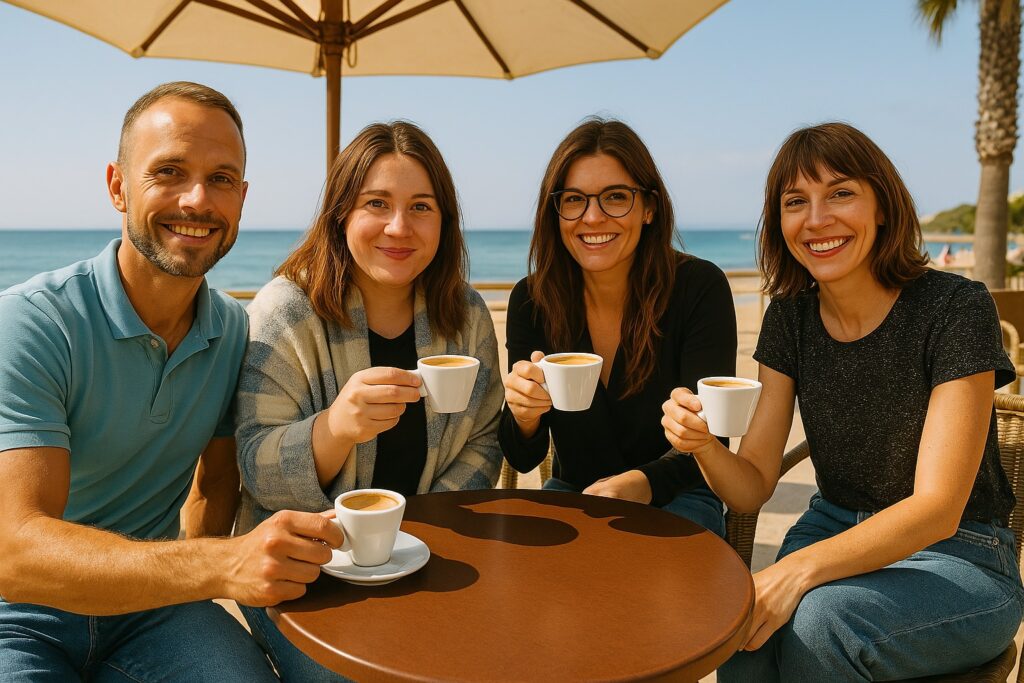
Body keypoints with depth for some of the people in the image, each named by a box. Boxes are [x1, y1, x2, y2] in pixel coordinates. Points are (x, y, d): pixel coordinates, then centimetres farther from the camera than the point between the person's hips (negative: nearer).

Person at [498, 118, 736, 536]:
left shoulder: (701, 288, -16)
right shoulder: (531, 300, -9)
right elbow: (523, 460, -8)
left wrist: (642, 484, -36)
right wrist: (522, 414, -32)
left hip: (674, 498, -2)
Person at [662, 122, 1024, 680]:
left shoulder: (955, 309, -17)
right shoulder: (791, 315, -2)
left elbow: (937, 508, -21)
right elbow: (753, 486, -4)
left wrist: (799, 568, -34)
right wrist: (704, 446, -27)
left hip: (955, 560, -3)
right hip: (835, 536, 3)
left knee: (819, 616, -32)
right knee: (744, 634, -27)